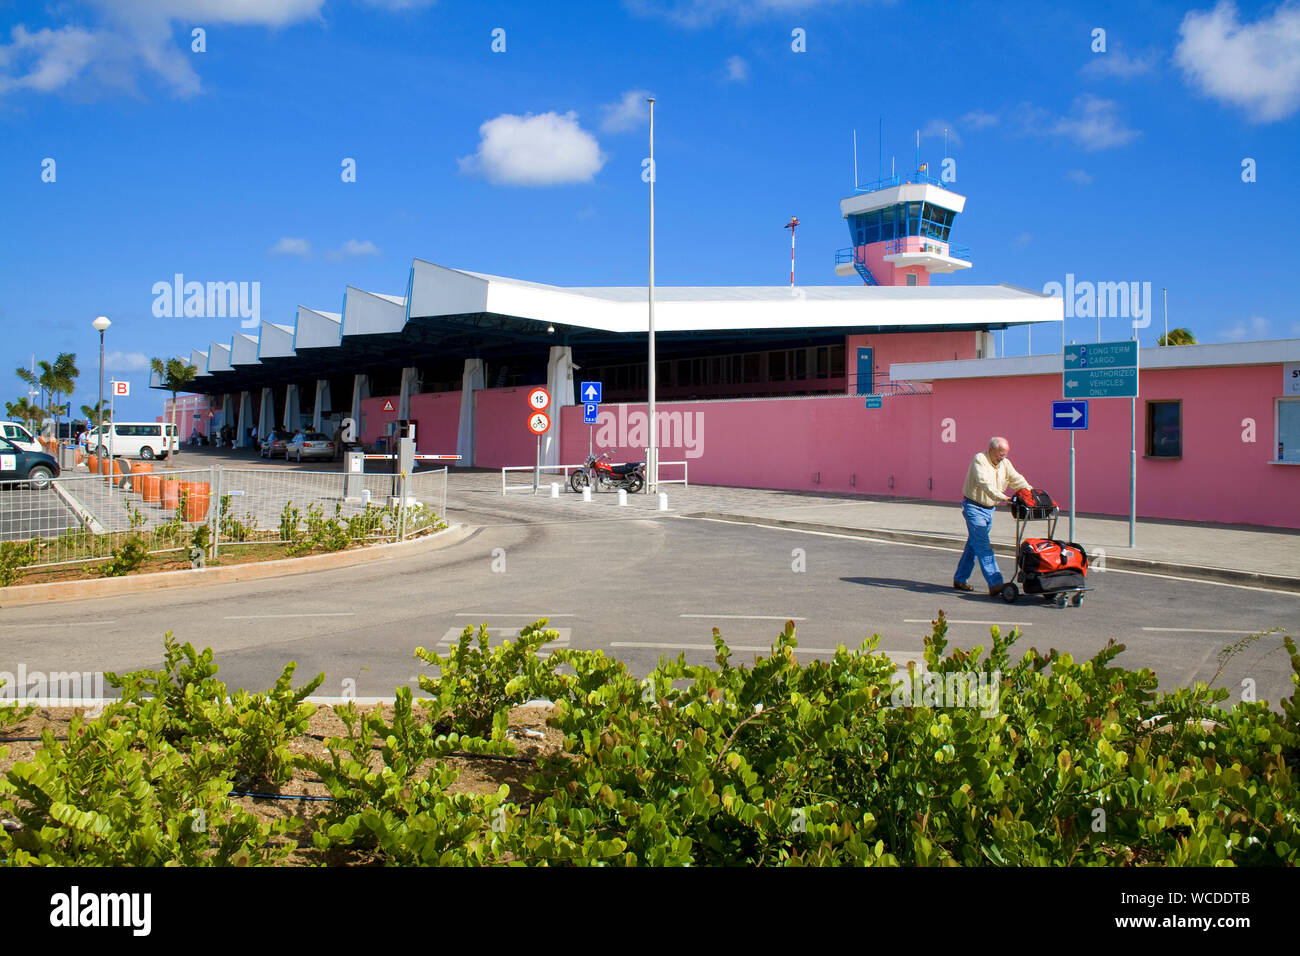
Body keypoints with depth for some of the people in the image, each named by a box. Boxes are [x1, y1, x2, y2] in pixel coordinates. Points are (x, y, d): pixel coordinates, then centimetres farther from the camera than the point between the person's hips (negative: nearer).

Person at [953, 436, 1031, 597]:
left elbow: (1017, 480, 0)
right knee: (983, 546, -13)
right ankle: (995, 584, -21)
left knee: (973, 545, 13)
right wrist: (1002, 497, -41)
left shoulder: (1005, 464, 7)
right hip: (974, 507, -8)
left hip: (989, 509, 8)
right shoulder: (979, 460, -16)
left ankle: (960, 579, 23)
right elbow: (985, 483, -30)